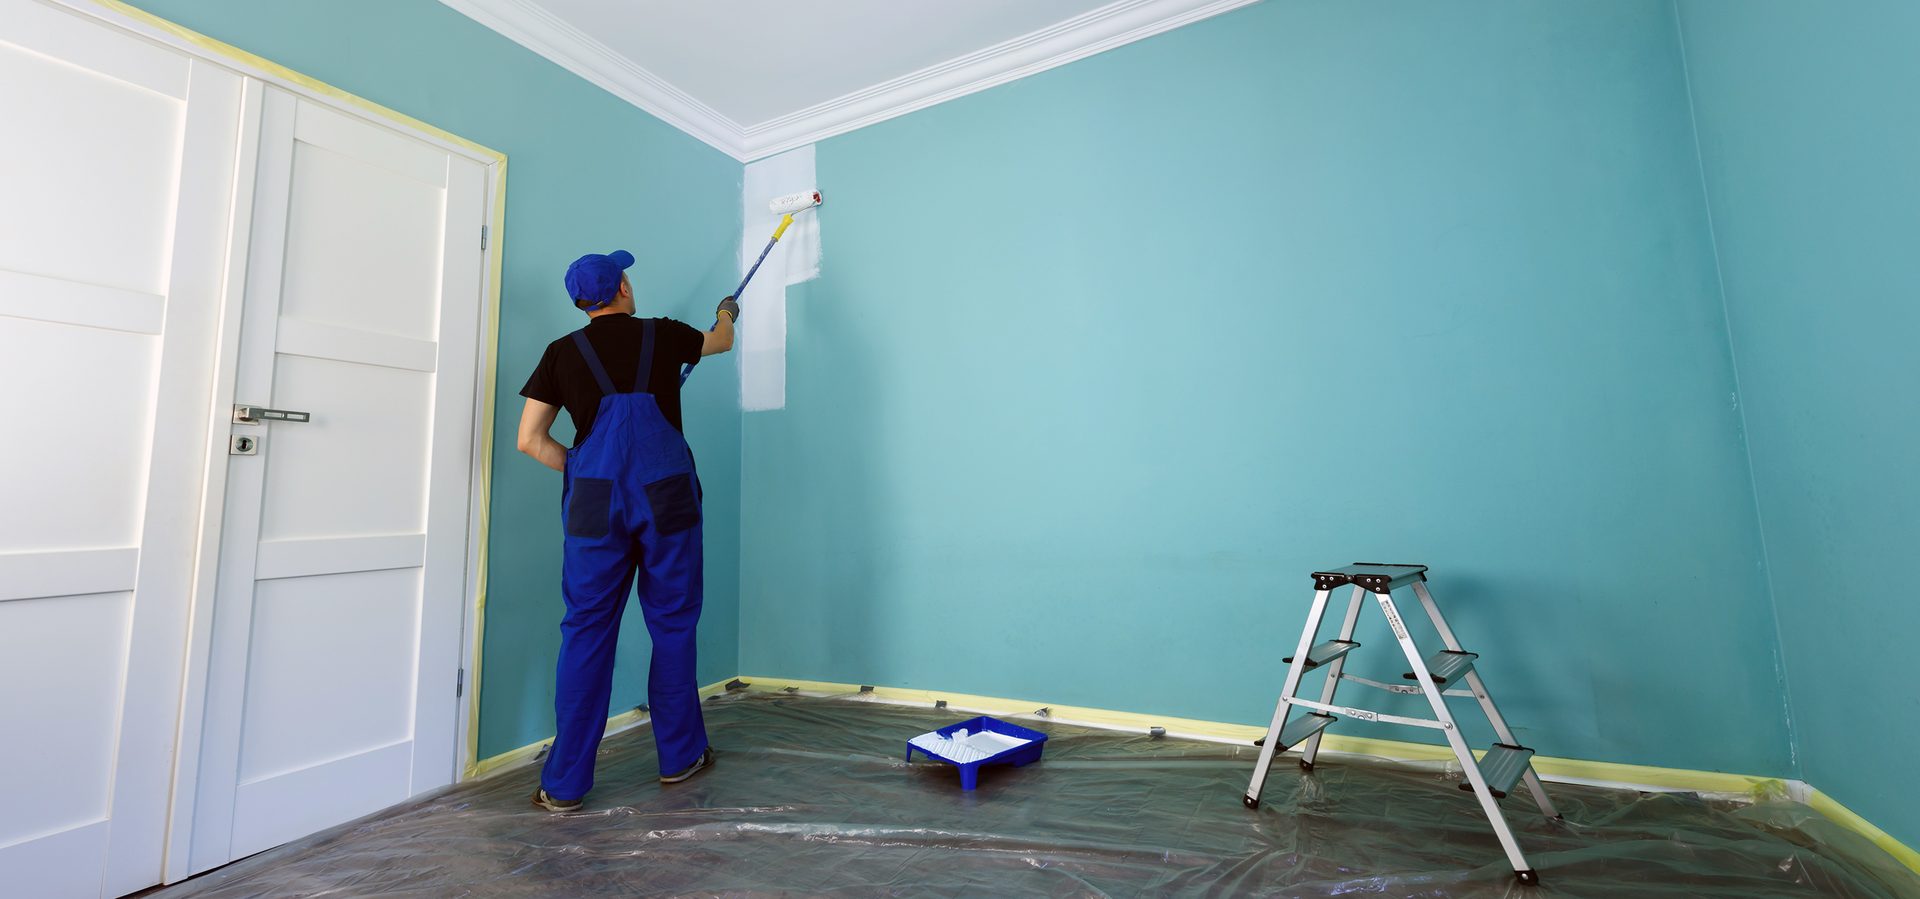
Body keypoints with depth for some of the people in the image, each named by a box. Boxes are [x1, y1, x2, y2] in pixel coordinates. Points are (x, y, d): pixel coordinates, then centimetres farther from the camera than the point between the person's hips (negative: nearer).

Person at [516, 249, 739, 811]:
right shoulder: (662, 335, 8)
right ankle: (679, 756, 24)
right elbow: (721, 342, 29)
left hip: (595, 502, 1)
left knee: (587, 632, 8)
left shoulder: (563, 352, 10)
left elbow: (530, 439, 7)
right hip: (666, 497, -1)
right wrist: (727, 314, 51)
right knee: (673, 626, 10)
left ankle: (565, 784, 15)